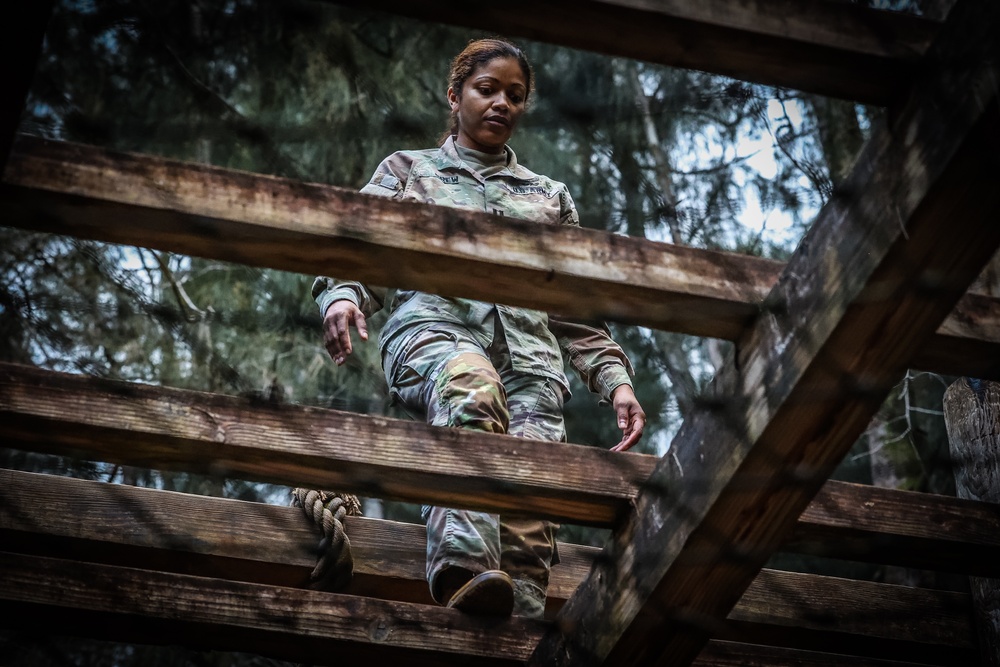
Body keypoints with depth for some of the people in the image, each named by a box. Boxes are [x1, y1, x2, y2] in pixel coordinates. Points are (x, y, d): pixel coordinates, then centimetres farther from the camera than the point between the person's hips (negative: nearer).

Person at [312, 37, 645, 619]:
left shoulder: (550, 197, 31)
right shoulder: (408, 169, 26)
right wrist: (341, 297, -10)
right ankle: (465, 568, -52)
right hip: (433, 325, -2)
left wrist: (614, 378, 11)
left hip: (527, 349, 3)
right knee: (472, 388, -40)